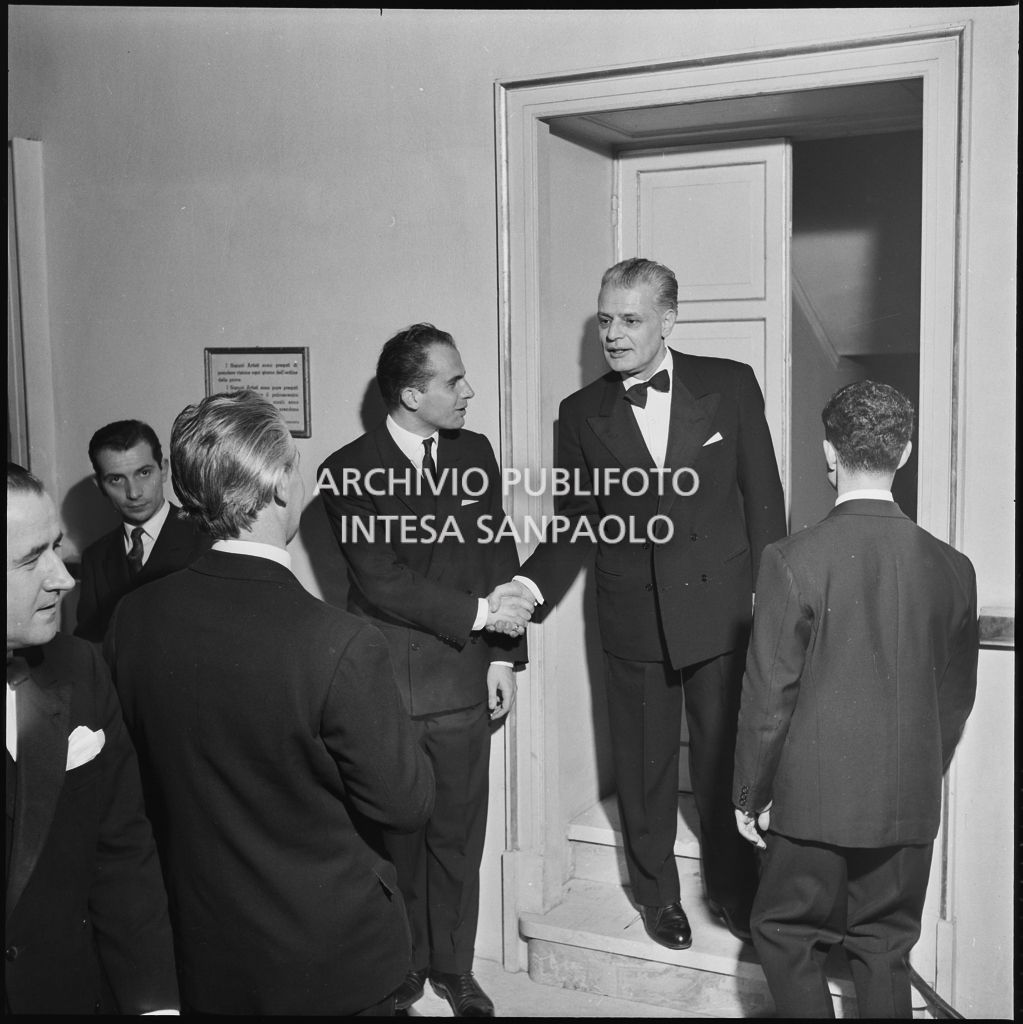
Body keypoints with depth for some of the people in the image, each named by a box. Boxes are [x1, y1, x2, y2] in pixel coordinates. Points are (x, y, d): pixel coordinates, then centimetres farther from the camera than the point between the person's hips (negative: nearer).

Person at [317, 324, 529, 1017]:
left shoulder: (475, 453, 6)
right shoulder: (347, 471, -8)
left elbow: (499, 554, 9)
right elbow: (381, 583, -14)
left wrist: (504, 655, 2)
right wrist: (479, 614, -14)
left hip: (464, 679, 3)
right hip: (386, 686, -3)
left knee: (459, 835, 12)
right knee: (394, 835, 9)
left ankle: (453, 967, 30)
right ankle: (401, 969, 29)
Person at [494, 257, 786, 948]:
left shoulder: (731, 385, -1)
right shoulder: (582, 414, 2)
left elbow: (763, 496, 2)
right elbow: (575, 525, 5)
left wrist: (766, 593, -2)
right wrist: (531, 585, -11)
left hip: (721, 608, -1)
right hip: (635, 617, 1)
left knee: (726, 759, 8)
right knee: (644, 766, 13)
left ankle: (734, 890, 31)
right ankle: (658, 893, 34)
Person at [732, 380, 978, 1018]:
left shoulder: (793, 561, -16)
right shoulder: (953, 569, -3)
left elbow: (769, 696, -13)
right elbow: (957, 696, 7)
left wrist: (750, 795, -1)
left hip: (815, 798, -4)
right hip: (911, 802, 4)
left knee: (786, 936, 15)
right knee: (887, 949, 18)